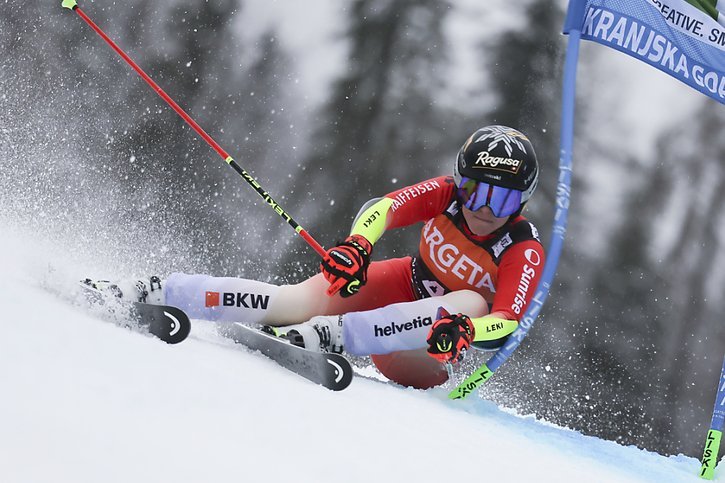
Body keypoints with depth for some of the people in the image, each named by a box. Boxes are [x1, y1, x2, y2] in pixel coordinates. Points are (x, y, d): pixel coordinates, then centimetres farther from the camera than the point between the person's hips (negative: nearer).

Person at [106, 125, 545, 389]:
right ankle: (152, 294, -24)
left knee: (470, 304, -35)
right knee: (300, 300, -22)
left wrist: (464, 331, -55)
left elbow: (506, 323, -33)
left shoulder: (525, 253, -21)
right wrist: (357, 243, -46)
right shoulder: (446, 194, -13)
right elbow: (384, 207, -24)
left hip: (426, 351, -2)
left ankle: (329, 334, -46)